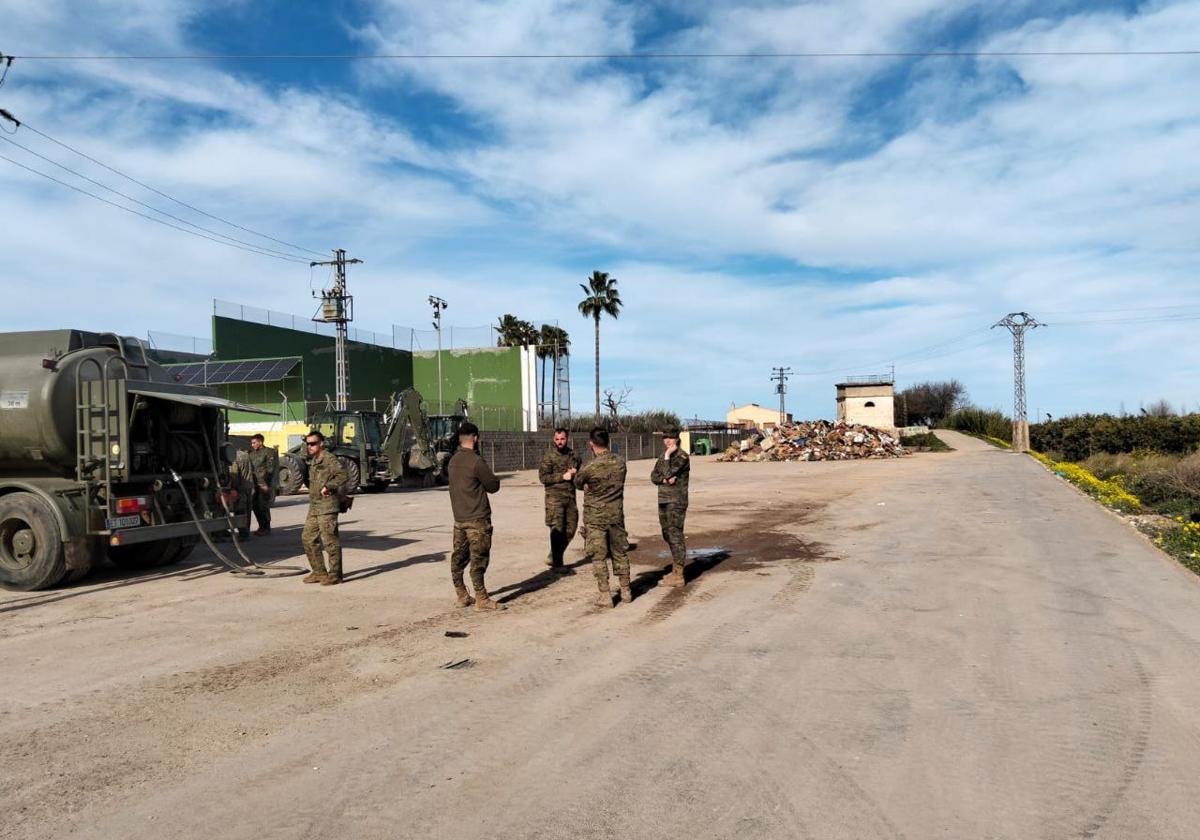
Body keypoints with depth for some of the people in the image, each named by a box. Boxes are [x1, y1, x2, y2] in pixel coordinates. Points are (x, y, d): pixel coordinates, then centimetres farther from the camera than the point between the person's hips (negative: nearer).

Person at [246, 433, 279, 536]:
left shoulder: (269, 452, -5)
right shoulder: (252, 454, 16)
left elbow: (270, 469, -10)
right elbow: (251, 469, 18)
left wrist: (267, 484, -15)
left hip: (265, 484, -7)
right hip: (255, 484, 7)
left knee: (263, 506, -6)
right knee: (254, 506, 7)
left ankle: (266, 528, 4)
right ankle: (261, 526, 19)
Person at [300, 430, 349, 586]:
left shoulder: (329, 460, -11)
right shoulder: (313, 461, 17)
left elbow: (343, 476, -23)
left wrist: (329, 486, -25)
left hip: (327, 506, -10)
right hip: (314, 506, 10)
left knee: (329, 540, -6)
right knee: (308, 538, 11)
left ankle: (335, 574, 1)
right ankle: (319, 572, 20)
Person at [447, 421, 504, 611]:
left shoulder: (453, 461, 8)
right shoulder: (476, 461, -16)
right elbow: (493, 486, -8)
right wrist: (493, 477, 10)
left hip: (459, 518, 8)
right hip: (477, 519, -8)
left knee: (459, 556, 11)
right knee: (478, 559, -3)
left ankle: (462, 595, 20)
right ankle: (481, 599, 0)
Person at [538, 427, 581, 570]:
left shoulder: (573, 456, 11)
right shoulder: (549, 455, -4)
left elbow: (580, 474, 25)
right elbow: (543, 477, -10)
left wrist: (575, 473, 1)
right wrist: (563, 476, -16)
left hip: (570, 497, 6)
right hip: (555, 497, -6)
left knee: (570, 530, 8)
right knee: (557, 530, -5)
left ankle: (552, 557, 24)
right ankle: (557, 564, 3)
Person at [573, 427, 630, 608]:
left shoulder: (590, 467, -18)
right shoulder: (620, 462, -4)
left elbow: (578, 483, -1)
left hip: (595, 517, -4)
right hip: (616, 515, 4)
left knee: (599, 557, 4)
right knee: (620, 554, 16)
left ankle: (605, 596, 6)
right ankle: (626, 591, 24)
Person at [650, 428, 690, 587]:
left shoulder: (682, 456, -11)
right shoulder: (663, 457, 14)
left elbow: (667, 473, -20)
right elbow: (654, 476, 6)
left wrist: (667, 456, -14)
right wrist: (665, 480, -12)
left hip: (676, 502, -9)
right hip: (663, 501, 9)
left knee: (675, 536, -9)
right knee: (668, 535, 15)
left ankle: (678, 575, -6)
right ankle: (675, 570, 26)